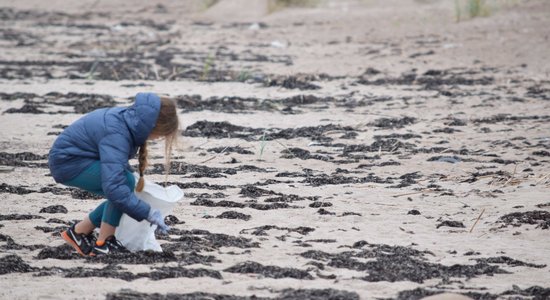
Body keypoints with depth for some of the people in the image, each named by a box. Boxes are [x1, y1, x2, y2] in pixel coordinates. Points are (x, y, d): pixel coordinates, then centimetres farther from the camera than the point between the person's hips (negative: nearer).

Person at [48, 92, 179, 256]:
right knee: (126, 181, -22)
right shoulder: (116, 134, -32)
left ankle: (79, 232, 18)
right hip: (66, 162, -10)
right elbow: (113, 187, -39)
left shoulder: (129, 118, -4)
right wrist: (148, 213, -34)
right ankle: (103, 244, -11)